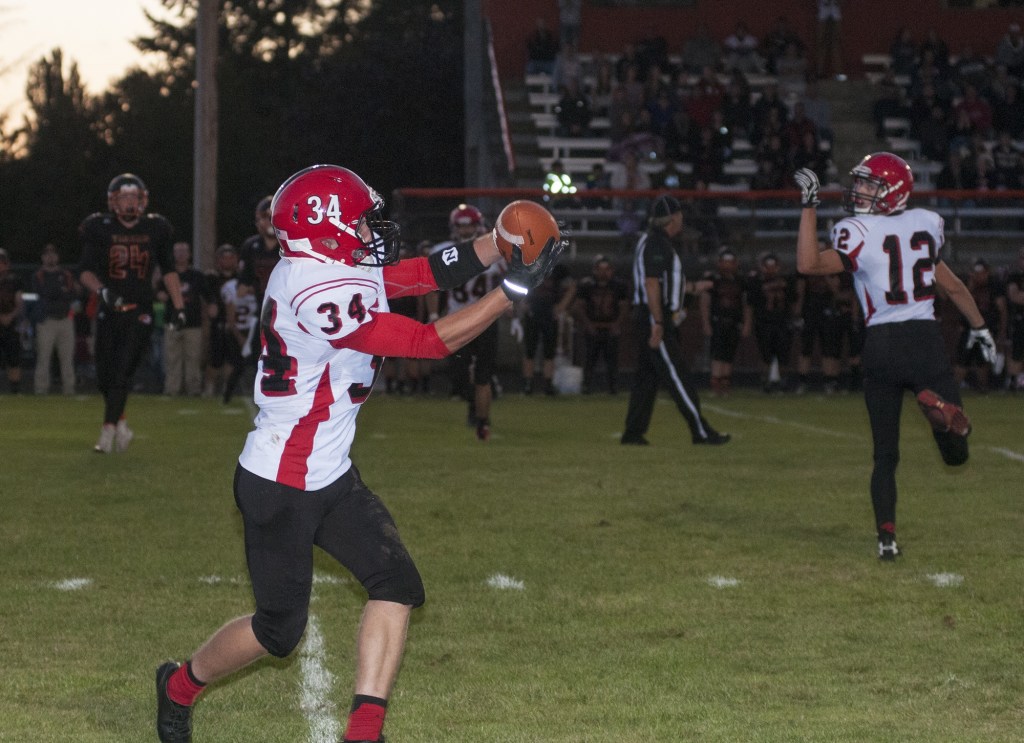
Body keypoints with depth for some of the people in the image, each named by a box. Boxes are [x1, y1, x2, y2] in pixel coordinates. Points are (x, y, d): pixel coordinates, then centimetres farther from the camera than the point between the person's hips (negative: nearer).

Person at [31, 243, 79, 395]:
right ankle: (41, 390, -5)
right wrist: (63, 291, -8)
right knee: (43, 357, -7)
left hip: (65, 320, 3)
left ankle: (69, 389, 3)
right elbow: (43, 292, -12)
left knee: (67, 357, 0)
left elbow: (74, 296, 0)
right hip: (46, 320, -3)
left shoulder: (67, 275, 13)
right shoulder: (38, 276, 6)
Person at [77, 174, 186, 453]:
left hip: (140, 312, -1)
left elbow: (168, 270, 16)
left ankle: (108, 430, -12)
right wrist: (101, 290, -23)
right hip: (109, 311, 1)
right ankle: (119, 422, 28)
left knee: (122, 372, -13)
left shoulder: (154, 229, 4)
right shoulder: (100, 229, -1)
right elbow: (85, 270, -3)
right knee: (105, 375, 5)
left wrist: (178, 306, 12)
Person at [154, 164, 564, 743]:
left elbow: (433, 273, 4)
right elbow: (432, 341, -25)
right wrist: (513, 290, -23)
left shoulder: (338, 268, 2)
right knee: (280, 629, 6)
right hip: (280, 487, -9)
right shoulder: (321, 294, -27)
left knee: (397, 584, -6)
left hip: (331, 478, 9)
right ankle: (181, 685, 32)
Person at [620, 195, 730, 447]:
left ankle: (633, 433, 11)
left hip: (646, 320, 11)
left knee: (646, 377, 11)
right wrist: (658, 324, -24)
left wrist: (692, 287, 34)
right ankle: (701, 431, -9)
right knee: (676, 377, -9)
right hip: (655, 319, -11)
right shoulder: (657, 244, -15)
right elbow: (652, 285, -21)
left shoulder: (650, 242, 18)